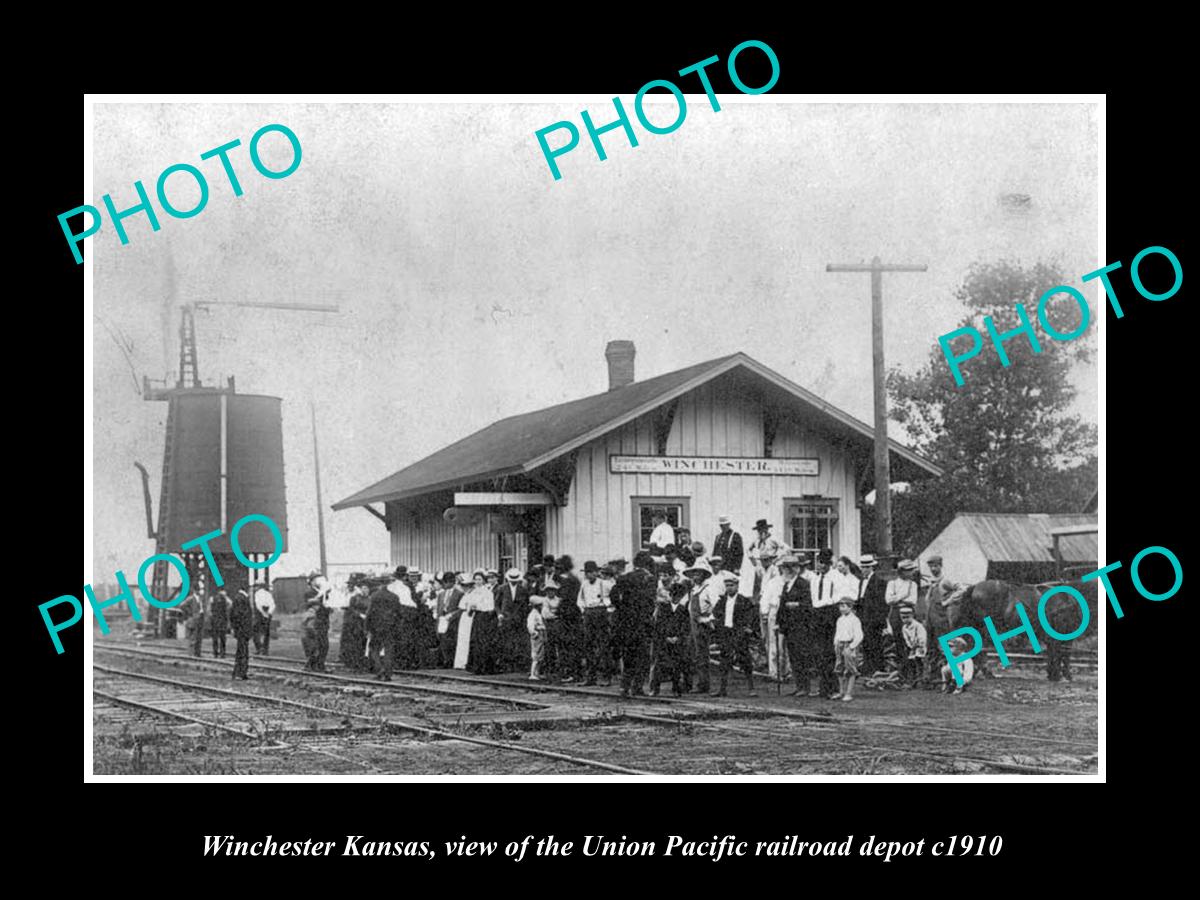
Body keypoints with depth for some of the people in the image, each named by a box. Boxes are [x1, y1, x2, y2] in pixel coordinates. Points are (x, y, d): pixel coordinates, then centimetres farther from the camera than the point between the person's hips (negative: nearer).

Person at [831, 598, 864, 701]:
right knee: (839, 670, 8)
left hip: (850, 646, -7)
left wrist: (851, 647, -16)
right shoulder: (840, 620, 14)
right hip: (840, 645, 7)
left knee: (850, 671, -3)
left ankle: (849, 693, 1)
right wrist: (836, 644, 11)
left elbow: (859, 636, -12)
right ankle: (841, 692, 17)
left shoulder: (854, 620, -9)